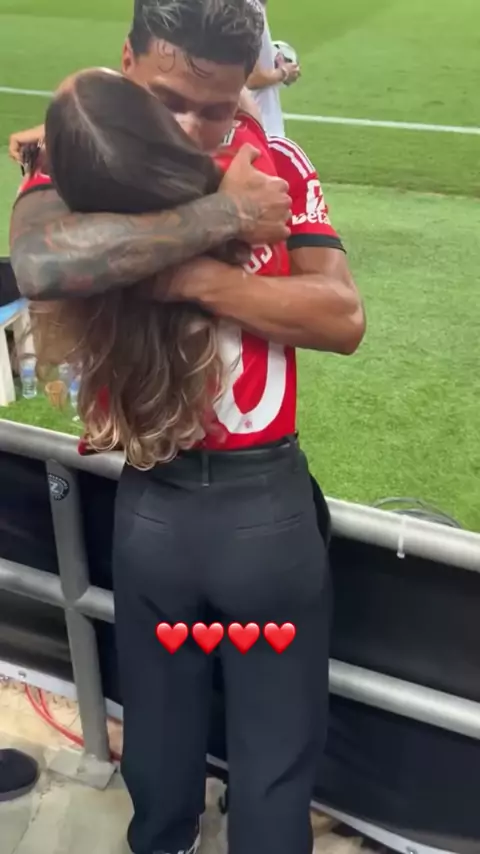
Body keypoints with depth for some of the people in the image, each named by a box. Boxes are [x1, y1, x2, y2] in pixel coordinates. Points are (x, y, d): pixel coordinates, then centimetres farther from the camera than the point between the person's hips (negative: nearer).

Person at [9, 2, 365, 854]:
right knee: (158, 741, 21)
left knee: (279, 754, 17)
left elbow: (343, 317, -11)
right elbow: (40, 264, -29)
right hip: (151, 501, -1)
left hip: (268, 499, 1)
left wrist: (198, 279, -22)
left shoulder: (278, 163, 0)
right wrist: (217, 217, -26)